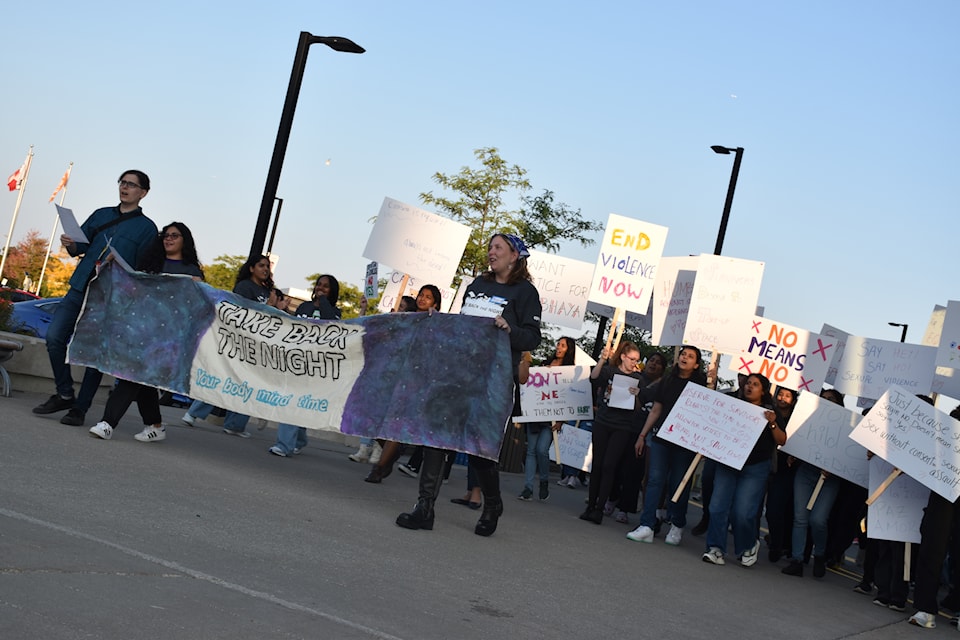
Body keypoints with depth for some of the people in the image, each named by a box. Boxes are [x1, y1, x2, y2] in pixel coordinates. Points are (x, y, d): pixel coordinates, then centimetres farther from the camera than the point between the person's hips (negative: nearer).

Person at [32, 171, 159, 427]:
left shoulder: (147, 228, 3)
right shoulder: (101, 215, 17)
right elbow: (81, 247, 15)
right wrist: (70, 244, -8)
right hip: (81, 288, 4)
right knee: (55, 336, -6)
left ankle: (80, 408, 4)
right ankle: (64, 395, 7)